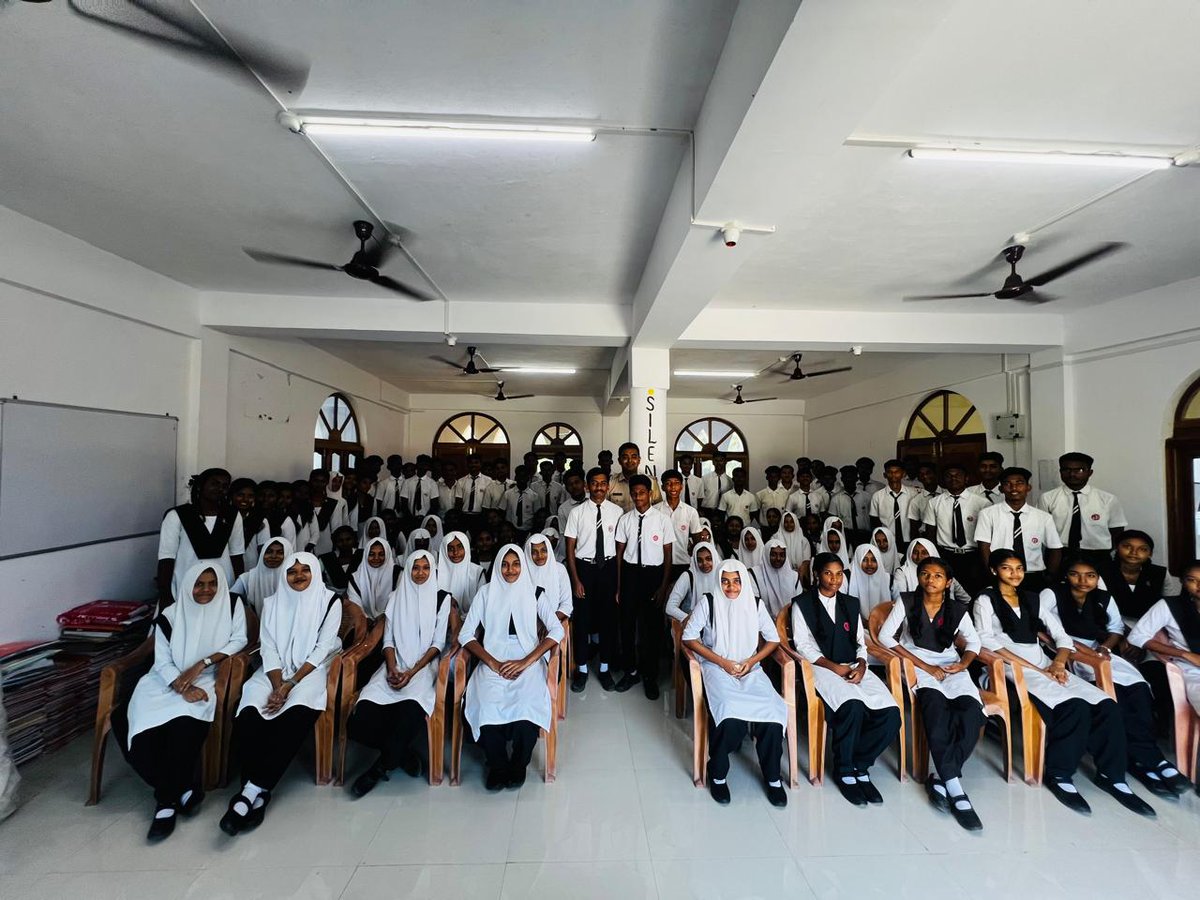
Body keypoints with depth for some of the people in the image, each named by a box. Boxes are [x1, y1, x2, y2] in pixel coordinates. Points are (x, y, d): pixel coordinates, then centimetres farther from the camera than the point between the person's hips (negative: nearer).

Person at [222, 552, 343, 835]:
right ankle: (259, 795, -16)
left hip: (312, 671, -3)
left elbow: (321, 649, -8)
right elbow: (269, 649, 2)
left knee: (295, 717, -31)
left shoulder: (330, 602, -4)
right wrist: (277, 685, -13)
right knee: (248, 716, -25)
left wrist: (290, 684, -15)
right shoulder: (273, 603, 7)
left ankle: (250, 791, -20)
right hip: (276, 671, 3)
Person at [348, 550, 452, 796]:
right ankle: (402, 753, 4)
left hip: (424, 666, -3)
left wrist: (412, 671, -12)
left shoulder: (442, 598, 1)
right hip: (396, 666, 3)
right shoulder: (396, 597, 11)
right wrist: (392, 668, -8)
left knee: (409, 711, -32)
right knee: (363, 716, -23)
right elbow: (388, 640, 9)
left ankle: (380, 767, -2)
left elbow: (438, 643, -1)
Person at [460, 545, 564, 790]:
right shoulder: (486, 592, 9)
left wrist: (526, 662, -13)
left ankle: (518, 765, 4)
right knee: (487, 709, -27)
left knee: (527, 708, -28)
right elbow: (467, 634, 4)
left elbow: (557, 631, -1)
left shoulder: (535, 593, 7)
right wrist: (493, 663, -10)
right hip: (493, 662, 1)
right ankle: (498, 766, 3)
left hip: (527, 661, -1)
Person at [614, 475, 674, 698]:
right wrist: (618, 586, 2)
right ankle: (631, 671, 35)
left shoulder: (663, 519, -7)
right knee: (627, 623, 13)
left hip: (654, 573, -2)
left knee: (653, 626, 10)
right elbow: (619, 553, 2)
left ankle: (650, 676, 31)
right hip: (630, 573, 2)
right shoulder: (625, 519, -1)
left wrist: (663, 586, -5)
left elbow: (668, 555, -3)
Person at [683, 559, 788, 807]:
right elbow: (689, 637, -4)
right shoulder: (708, 602, -4)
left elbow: (773, 639, 11)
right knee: (731, 717, -29)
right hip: (717, 668, -3)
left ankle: (772, 776, 2)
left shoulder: (755, 604, 4)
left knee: (772, 714, -23)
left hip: (750, 669, 3)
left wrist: (751, 661, -4)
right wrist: (722, 662, -10)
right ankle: (718, 774, -3)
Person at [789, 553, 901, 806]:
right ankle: (844, 771, -7)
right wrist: (834, 667, -15)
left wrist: (861, 666, -5)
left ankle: (860, 765, 2)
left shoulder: (851, 603, 18)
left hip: (854, 667, 5)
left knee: (891, 714, -21)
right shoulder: (802, 604, 2)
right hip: (821, 667, -5)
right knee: (853, 707, -32)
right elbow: (803, 645, -4)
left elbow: (861, 643, 15)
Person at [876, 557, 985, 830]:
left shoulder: (957, 609, 7)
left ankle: (941, 778, -17)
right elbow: (885, 636, -8)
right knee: (936, 708, -33)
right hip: (917, 666, -3)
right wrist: (925, 666, -11)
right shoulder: (906, 602, -2)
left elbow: (974, 642, 17)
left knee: (971, 713, -28)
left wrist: (963, 664, -5)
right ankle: (955, 789, -27)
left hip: (951, 667, 3)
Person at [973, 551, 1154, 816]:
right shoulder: (985, 600, -1)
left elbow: (1062, 636, 15)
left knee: (1107, 706, -16)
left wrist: (1058, 664, -5)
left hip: (1044, 665, 6)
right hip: (1011, 668, -6)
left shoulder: (1034, 598, 17)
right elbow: (987, 642, -11)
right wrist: (1033, 668, -16)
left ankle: (1111, 775, -1)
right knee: (1075, 707, -27)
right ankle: (1059, 774, -10)